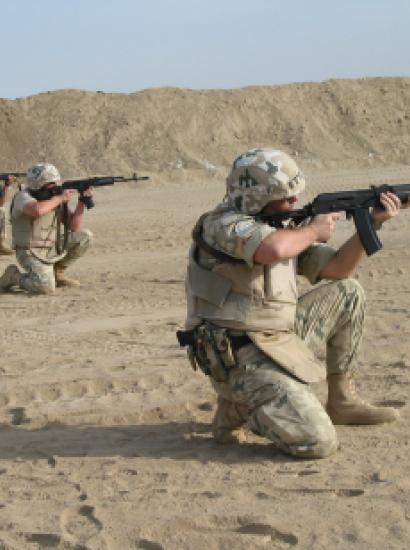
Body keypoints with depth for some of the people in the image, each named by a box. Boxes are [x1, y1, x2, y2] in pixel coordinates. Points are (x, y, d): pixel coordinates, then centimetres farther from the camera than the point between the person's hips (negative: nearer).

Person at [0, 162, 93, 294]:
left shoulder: (58, 197, 2)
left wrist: (82, 201, -14)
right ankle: (13, 276, 2)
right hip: (32, 254, -7)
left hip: (53, 250, 7)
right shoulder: (24, 196, -17)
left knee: (85, 236, -4)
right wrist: (59, 198, -26)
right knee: (46, 287, -29)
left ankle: (57, 273, 9)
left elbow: (74, 227, -2)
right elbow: (38, 210, -41)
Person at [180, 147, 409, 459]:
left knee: (348, 293, 10)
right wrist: (313, 230, -14)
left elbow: (338, 270, 14)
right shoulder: (223, 224, -15)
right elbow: (273, 250, -36)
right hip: (242, 360, -9)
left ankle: (342, 401, 17)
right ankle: (236, 408, 4)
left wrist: (372, 223, 3)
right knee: (318, 443, -21)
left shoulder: (283, 229, 11)